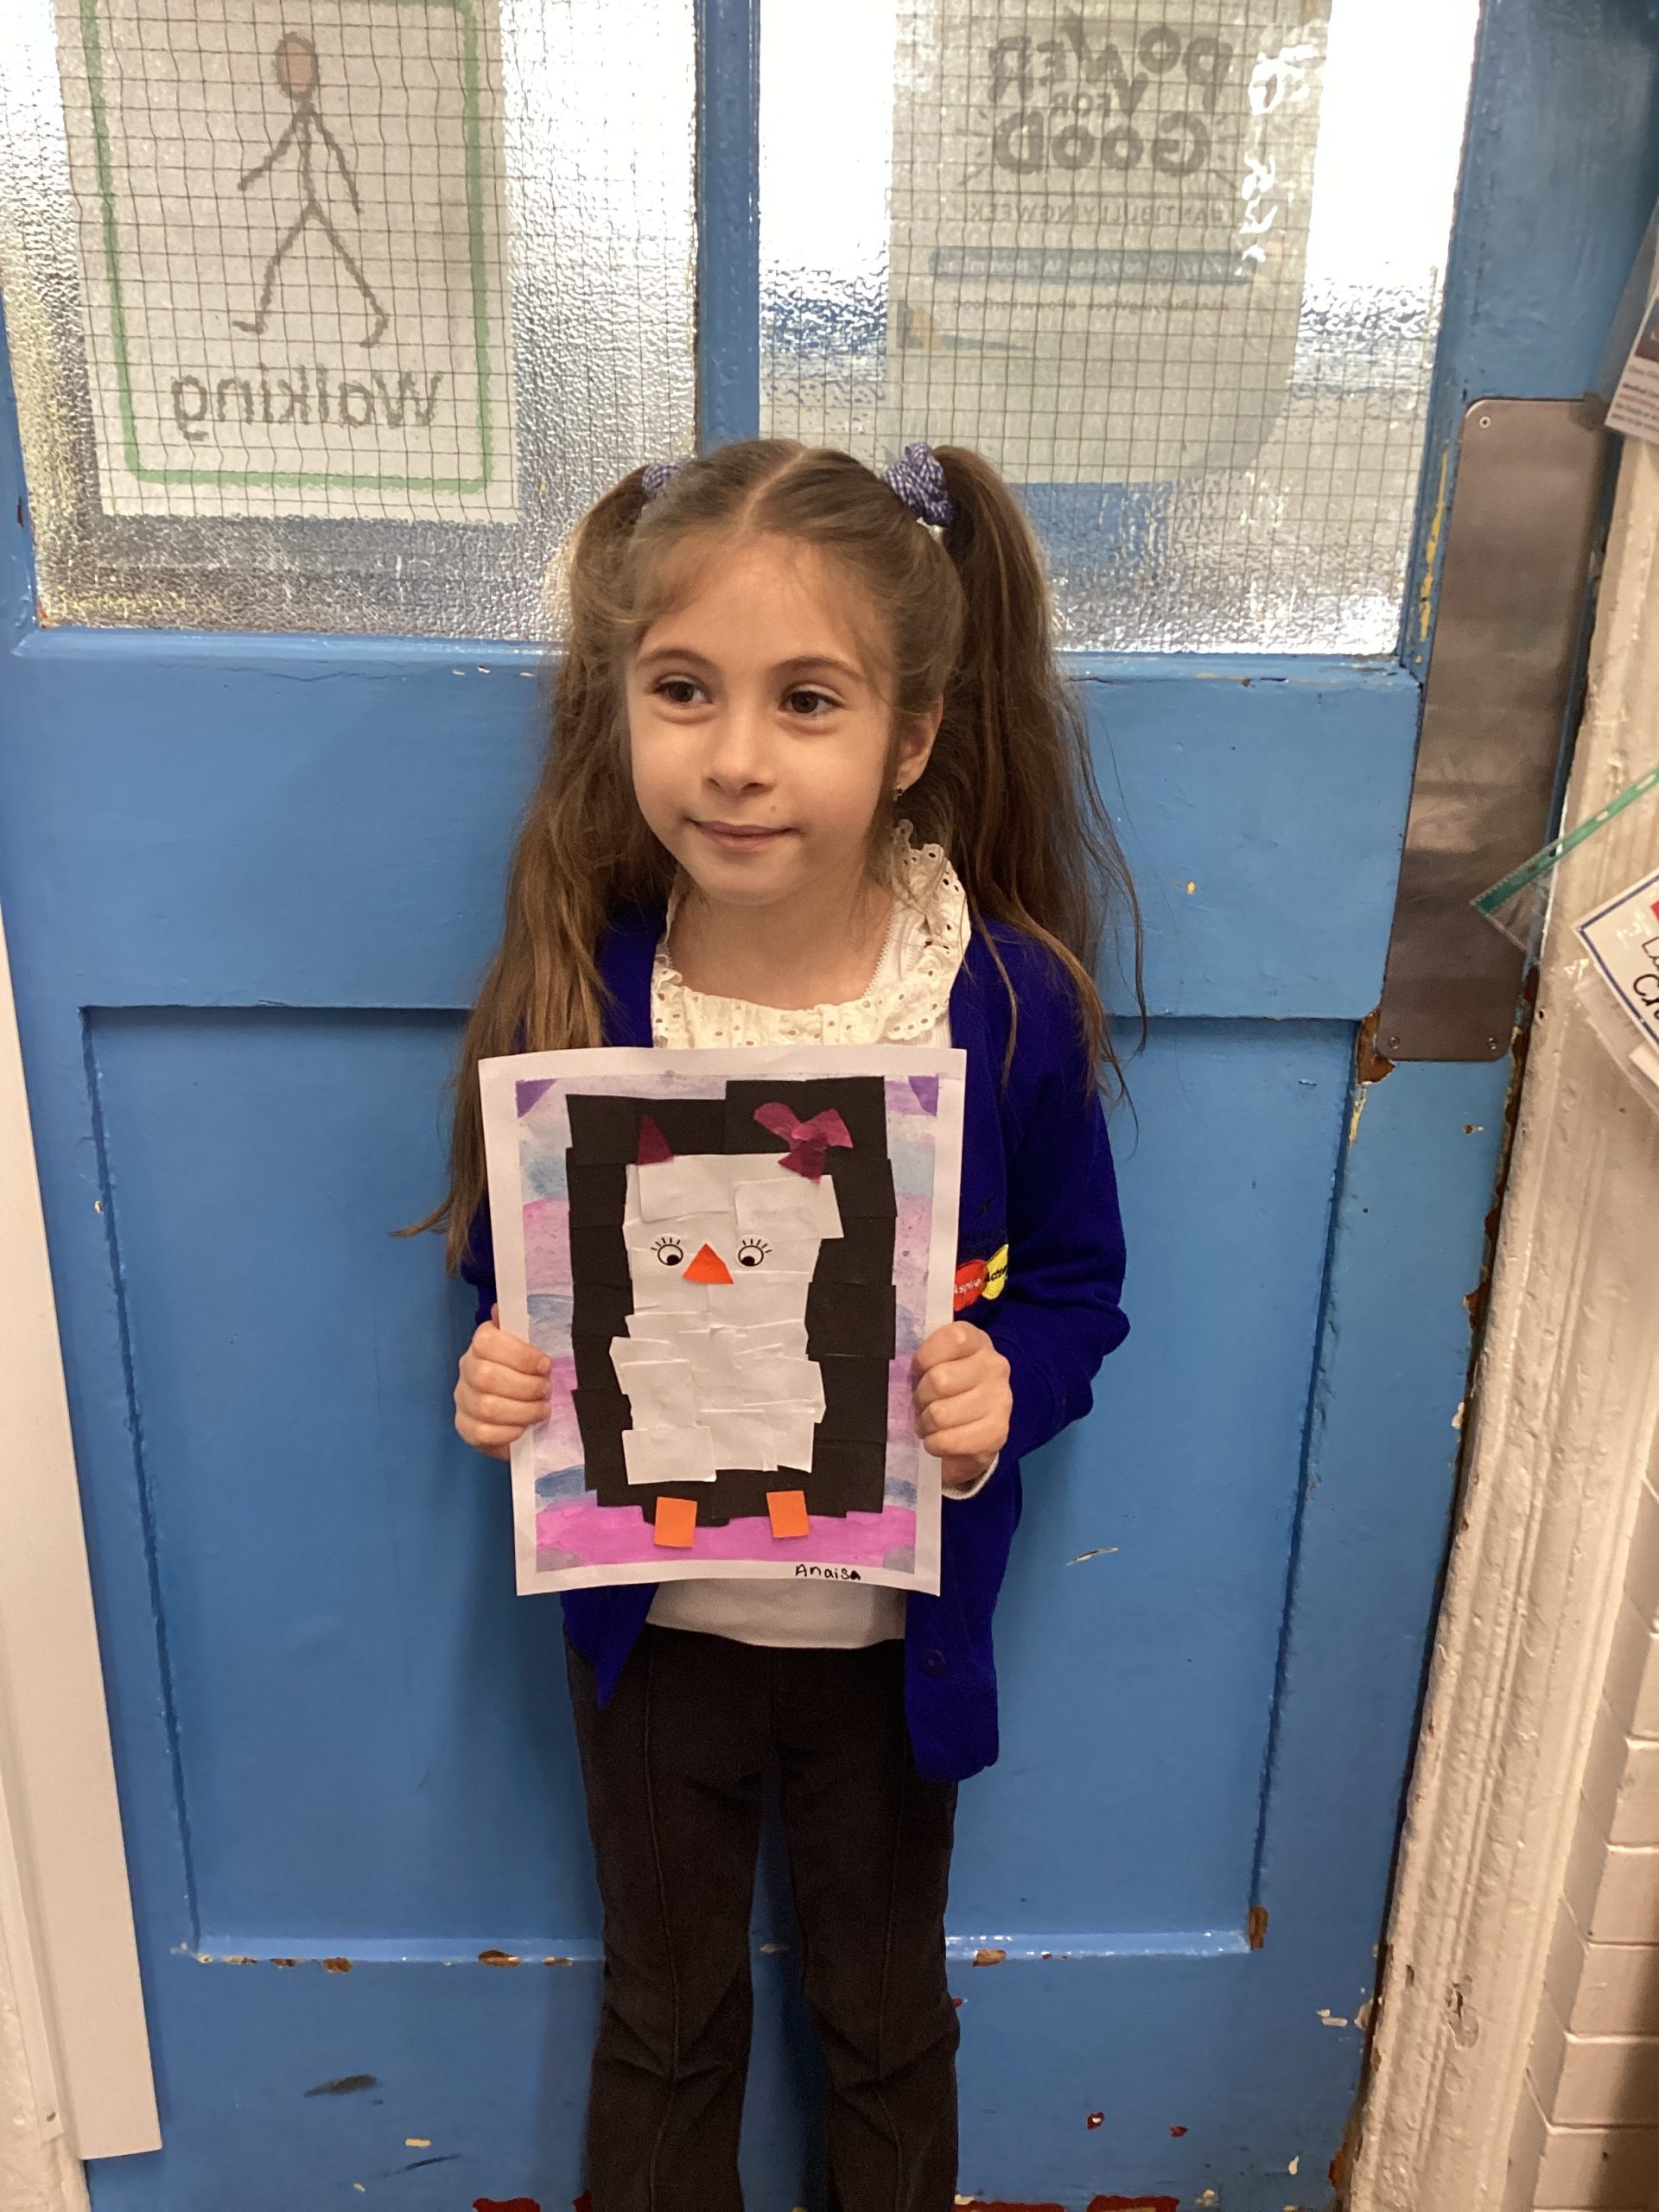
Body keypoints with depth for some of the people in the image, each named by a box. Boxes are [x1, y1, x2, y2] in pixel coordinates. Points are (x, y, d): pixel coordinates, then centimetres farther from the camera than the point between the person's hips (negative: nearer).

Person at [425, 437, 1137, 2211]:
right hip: (648, 1617, 1)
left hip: (892, 1631, 0)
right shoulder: (568, 992, -17)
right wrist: (496, 1379, -23)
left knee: (884, 2014, 26)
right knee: (664, 2013, 26)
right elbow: (505, 1278, -2)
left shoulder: (1011, 999, -19)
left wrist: (1005, 1388, -26)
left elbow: (1077, 1286, -6)